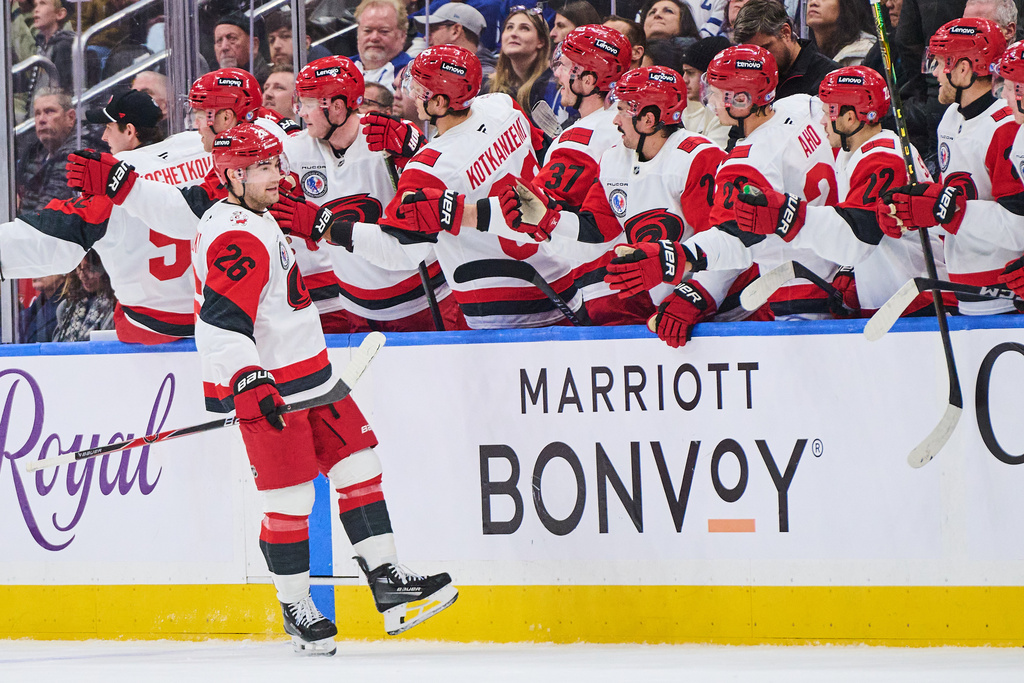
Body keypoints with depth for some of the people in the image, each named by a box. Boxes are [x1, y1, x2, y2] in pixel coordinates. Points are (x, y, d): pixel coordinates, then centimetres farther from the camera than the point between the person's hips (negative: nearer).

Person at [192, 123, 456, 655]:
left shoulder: (253, 220, 14)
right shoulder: (237, 237, -20)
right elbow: (221, 321, -31)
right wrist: (248, 383, -40)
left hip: (308, 377, 11)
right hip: (266, 388, -11)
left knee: (357, 465, 8)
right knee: (289, 499, -6)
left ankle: (387, 584, 10)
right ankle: (296, 611, 6)